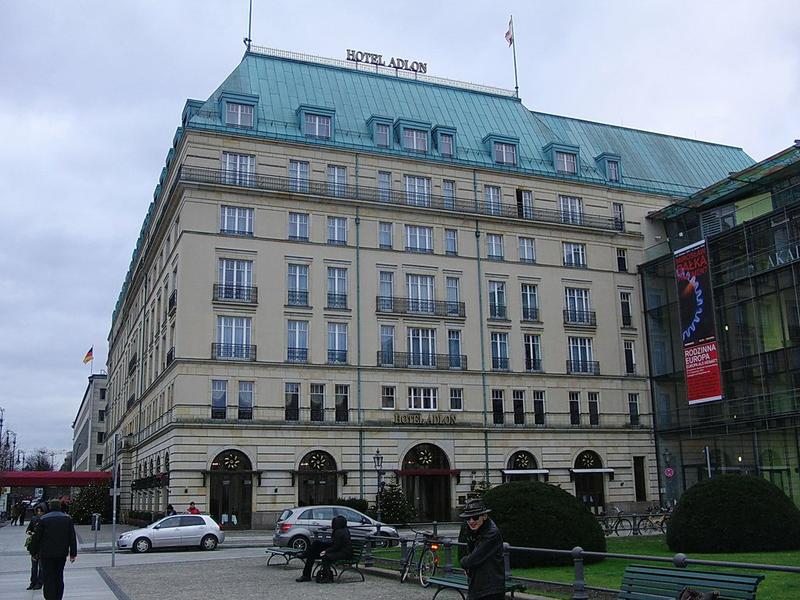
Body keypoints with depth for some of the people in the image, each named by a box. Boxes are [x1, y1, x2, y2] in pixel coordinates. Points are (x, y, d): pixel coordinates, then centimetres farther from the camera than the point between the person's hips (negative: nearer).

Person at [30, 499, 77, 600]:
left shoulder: (43, 519, -6)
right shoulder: (68, 519, 4)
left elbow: (36, 537, -3)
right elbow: (72, 538, 4)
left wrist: (34, 552, 7)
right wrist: (73, 553, 7)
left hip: (47, 554, -3)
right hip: (62, 554, 3)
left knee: (48, 578, 0)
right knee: (59, 577, 14)